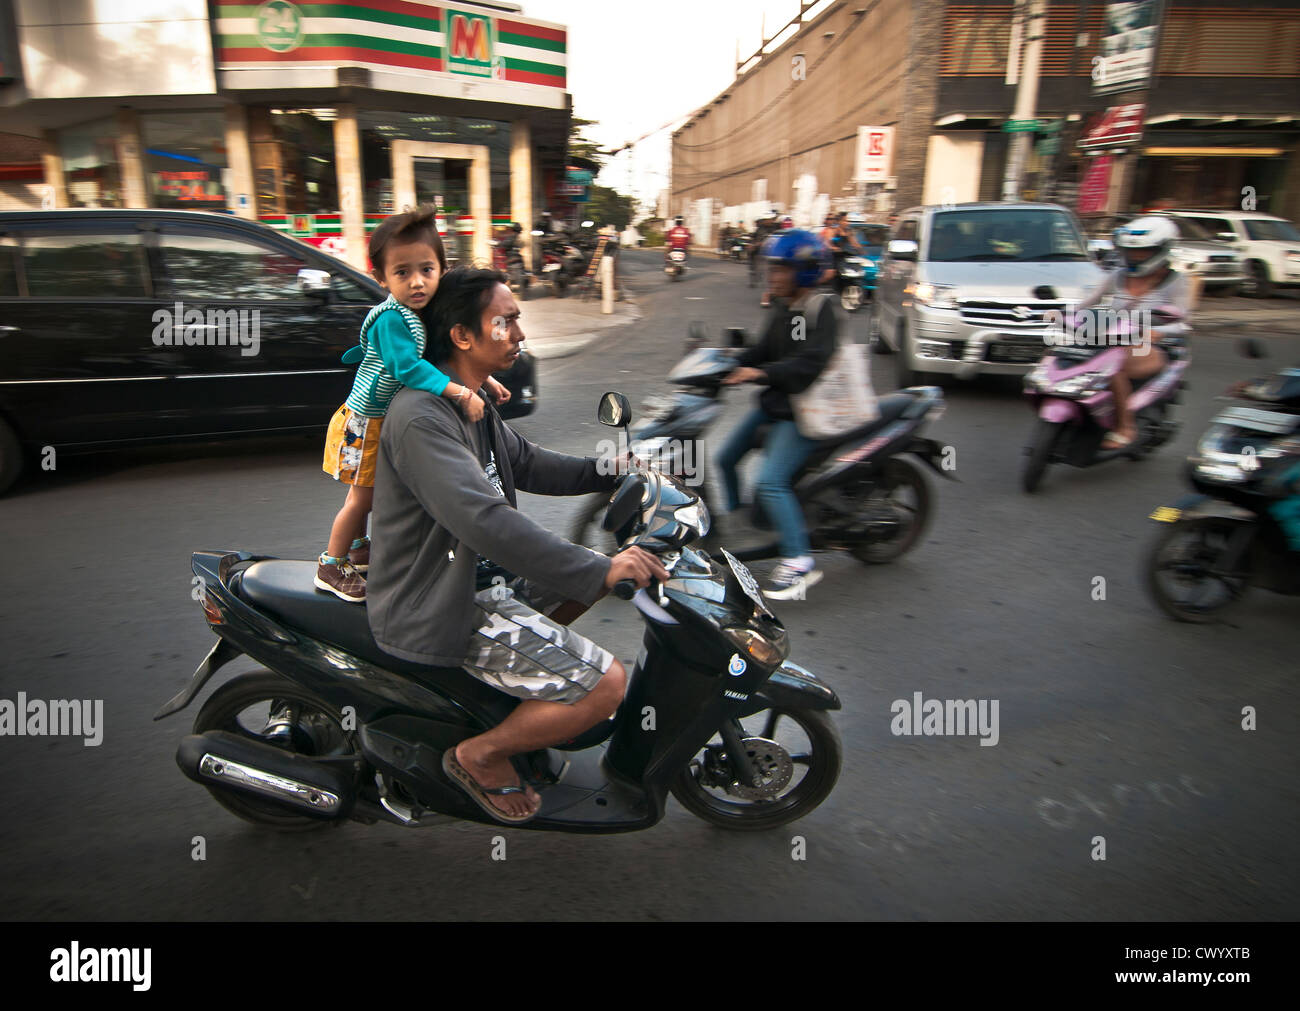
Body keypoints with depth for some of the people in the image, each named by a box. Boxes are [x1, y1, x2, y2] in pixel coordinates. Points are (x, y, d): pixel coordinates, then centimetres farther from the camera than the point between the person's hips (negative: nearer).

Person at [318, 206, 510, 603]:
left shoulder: (426, 312, 0)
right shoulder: (391, 319, -27)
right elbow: (408, 367, -39)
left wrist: (486, 380, 3)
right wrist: (463, 393, -44)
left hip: (392, 421, 8)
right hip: (366, 423, -8)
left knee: (369, 492, 23)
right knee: (362, 496, 2)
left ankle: (357, 546, 43)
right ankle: (331, 567, 17)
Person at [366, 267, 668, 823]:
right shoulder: (421, 416, -25)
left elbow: (525, 464, 18)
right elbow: (484, 520, -34)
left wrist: (608, 471, 5)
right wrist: (599, 571, -33)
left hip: (474, 573, 10)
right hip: (440, 610, -10)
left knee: (597, 565, 18)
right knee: (605, 683, -16)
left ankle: (518, 663, 22)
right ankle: (481, 754, 3)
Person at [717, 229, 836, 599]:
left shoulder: (820, 311, -16)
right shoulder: (783, 308, 11)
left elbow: (810, 362, -29)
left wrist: (762, 373, -37)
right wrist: (731, 363, 2)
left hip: (803, 412, -10)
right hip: (774, 403, 10)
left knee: (770, 482, -20)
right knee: (725, 460, 12)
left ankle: (799, 561, -9)